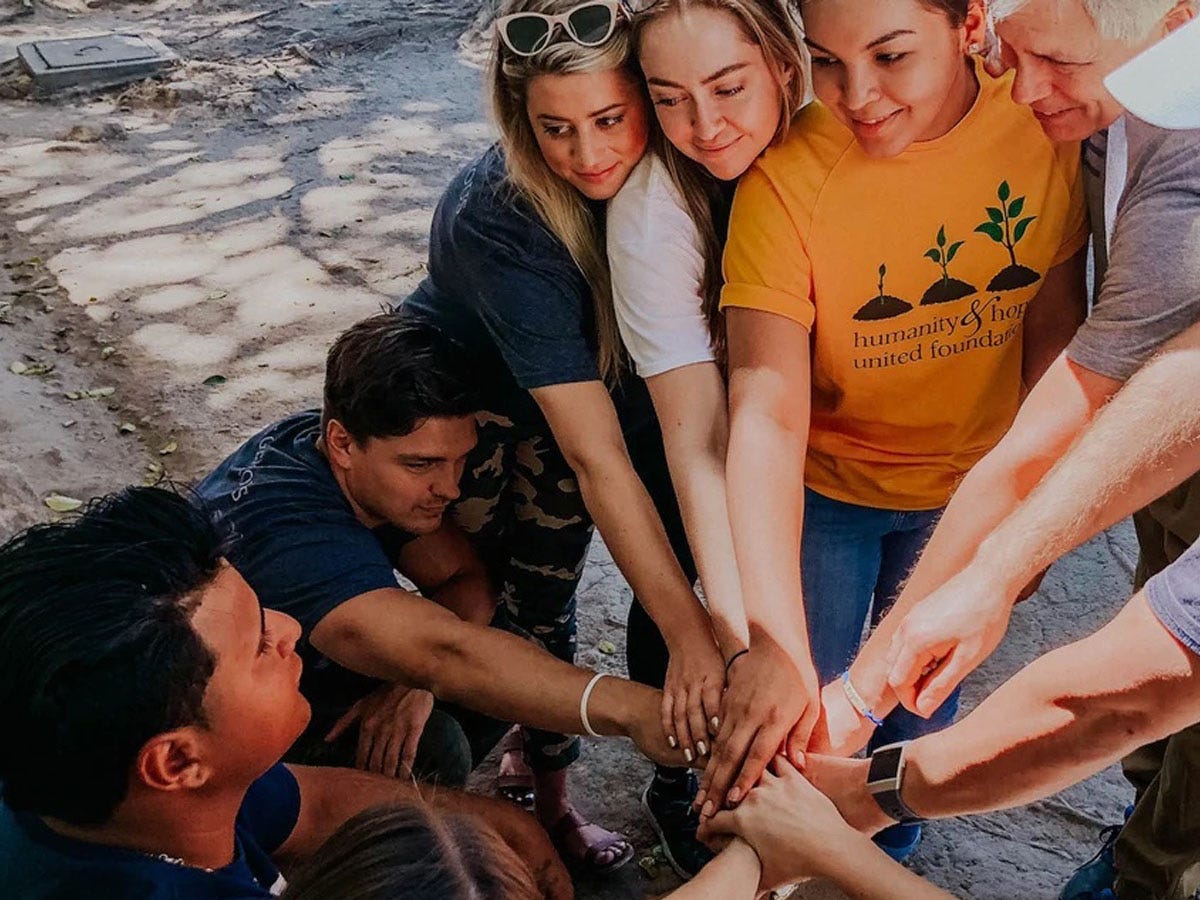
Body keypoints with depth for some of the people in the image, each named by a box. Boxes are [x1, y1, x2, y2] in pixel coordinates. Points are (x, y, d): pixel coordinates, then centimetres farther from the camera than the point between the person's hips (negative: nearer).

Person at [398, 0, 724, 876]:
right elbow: (597, 458, -41)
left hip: (582, 382, 4)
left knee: (545, 601, 8)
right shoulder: (496, 221, -39)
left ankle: (549, 801, 27)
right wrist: (688, 634, -42)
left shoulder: (663, 167, -25)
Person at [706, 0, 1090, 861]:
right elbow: (767, 411, -37)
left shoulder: (1046, 120, -19)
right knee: (799, 725, 4)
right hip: (823, 489, -2)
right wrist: (776, 642, -47)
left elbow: (1051, 328, -6)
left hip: (967, 486, 2)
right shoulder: (784, 178, -28)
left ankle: (892, 851, 46)